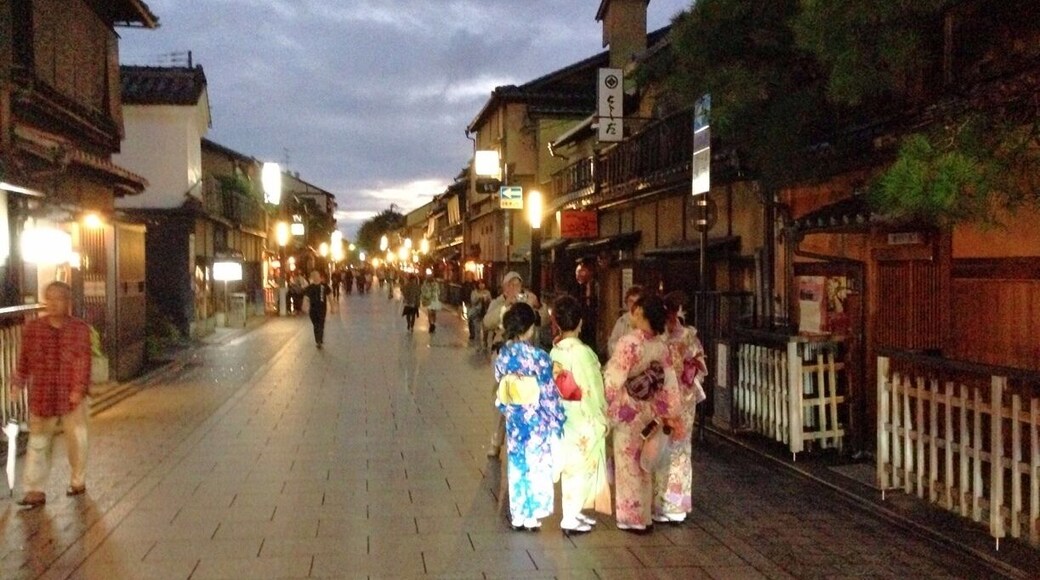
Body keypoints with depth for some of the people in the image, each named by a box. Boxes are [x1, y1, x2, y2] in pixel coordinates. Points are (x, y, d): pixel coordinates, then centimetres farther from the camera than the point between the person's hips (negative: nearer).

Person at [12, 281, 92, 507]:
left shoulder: (80, 329, -7)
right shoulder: (32, 328, 0)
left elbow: (83, 362, -10)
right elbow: (24, 360, 5)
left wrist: (79, 389, -18)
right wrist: (18, 383, -6)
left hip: (72, 396, -1)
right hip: (41, 397, 2)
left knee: (76, 440, 12)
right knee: (38, 443, 4)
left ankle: (78, 481, 31)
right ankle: (34, 491, 9)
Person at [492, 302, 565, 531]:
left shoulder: (502, 354, -4)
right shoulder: (537, 356, -19)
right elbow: (549, 392, -13)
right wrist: (556, 419, -2)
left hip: (514, 420, 5)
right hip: (536, 421, -4)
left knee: (517, 466, 14)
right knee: (536, 467, 9)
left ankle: (517, 515, 22)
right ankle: (532, 516, 17)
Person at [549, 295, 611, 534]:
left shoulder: (555, 351, -1)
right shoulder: (581, 351, -21)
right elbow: (590, 390, -19)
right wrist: (601, 420, -9)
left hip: (564, 416, 7)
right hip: (584, 419, -7)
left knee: (572, 465, 17)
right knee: (581, 466, 3)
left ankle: (574, 513, 27)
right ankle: (570, 518, 8)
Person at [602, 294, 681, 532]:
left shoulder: (629, 342, -21)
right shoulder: (661, 345, -3)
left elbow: (613, 380, -21)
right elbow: (670, 383, 1)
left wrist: (606, 410, -10)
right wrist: (667, 415, 10)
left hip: (627, 411, -6)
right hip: (649, 412, 6)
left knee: (628, 464, 6)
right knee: (644, 464, 18)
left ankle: (632, 517, 14)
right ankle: (645, 514, 26)